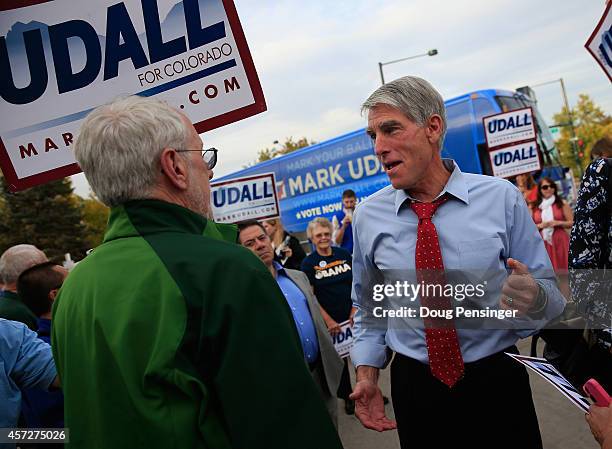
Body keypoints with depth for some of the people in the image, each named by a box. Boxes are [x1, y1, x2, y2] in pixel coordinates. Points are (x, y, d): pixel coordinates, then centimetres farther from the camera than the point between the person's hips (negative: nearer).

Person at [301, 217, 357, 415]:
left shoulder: (344, 254, 3)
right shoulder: (308, 263, -4)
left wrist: (355, 310, -7)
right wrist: (328, 320, -12)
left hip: (354, 316, 2)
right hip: (330, 321, -2)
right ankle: (347, 396, 30)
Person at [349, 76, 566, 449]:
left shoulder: (501, 198, -10)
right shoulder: (367, 216, -4)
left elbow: (552, 299, -5)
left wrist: (534, 297, -26)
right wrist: (367, 376, -1)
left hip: (497, 384, -1)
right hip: (415, 389, 1)